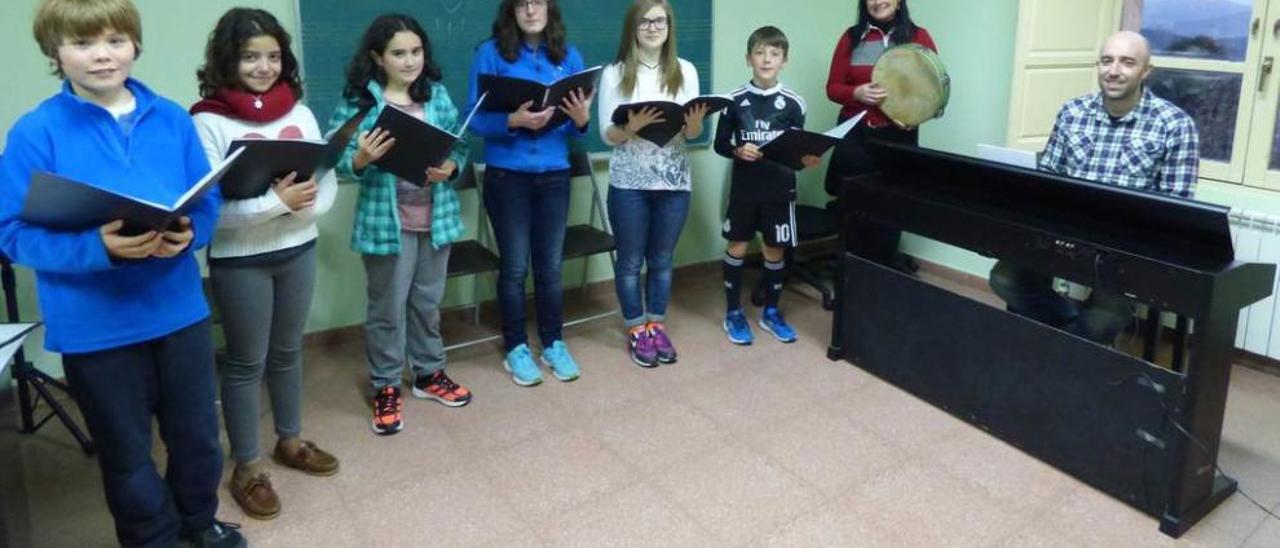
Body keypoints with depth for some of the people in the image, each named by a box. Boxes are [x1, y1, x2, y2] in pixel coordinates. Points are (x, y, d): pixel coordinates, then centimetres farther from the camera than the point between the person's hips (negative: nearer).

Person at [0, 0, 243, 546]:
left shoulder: (173, 119, 1)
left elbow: (208, 202, 4)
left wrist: (188, 233, -18)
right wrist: (99, 247, -27)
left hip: (179, 309, 3)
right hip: (95, 323, -2)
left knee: (197, 432, 18)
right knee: (126, 450, 15)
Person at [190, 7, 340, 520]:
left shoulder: (300, 113, 2)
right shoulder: (208, 122, -12)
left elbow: (328, 181, 2)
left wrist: (304, 204, -19)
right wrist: (276, 201, -26)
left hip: (298, 250, 5)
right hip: (239, 260, -4)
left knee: (288, 351, 19)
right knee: (246, 362, 7)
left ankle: (290, 441, 37)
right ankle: (246, 468, 22)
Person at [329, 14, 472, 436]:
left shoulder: (437, 94, 4)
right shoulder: (359, 99, -8)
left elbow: (459, 145, 6)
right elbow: (336, 158, -8)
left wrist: (450, 168, -14)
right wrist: (360, 159, -28)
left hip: (436, 217, 4)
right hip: (386, 221, -4)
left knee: (428, 302, 17)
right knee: (387, 309, 7)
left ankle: (429, 374, 34)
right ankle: (385, 388, 23)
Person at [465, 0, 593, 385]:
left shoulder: (569, 56, 6)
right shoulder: (491, 53, -4)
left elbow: (575, 128, 7)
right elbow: (475, 119, -8)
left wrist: (582, 119, -16)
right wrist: (513, 121, -25)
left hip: (554, 176, 3)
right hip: (506, 177, -2)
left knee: (550, 266, 9)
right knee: (514, 267, 5)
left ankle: (554, 344, 24)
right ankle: (516, 348, 20)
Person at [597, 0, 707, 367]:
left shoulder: (685, 71, 4)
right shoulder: (615, 73, -3)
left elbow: (692, 134, 6)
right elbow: (607, 135, -4)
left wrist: (694, 124, -17)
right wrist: (632, 127, -24)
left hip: (674, 181, 2)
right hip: (629, 183, -2)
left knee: (662, 259, 14)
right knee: (631, 261, 8)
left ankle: (657, 326, 29)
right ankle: (637, 330, 24)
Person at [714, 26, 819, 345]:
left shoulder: (793, 104, -2)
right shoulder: (735, 100, -3)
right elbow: (720, 144, 1)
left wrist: (806, 159, -16)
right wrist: (738, 151, -18)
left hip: (780, 189, 1)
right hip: (744, 187, -1)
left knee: (776, 250, 10)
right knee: (737, 247, 6)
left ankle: (771, 313, 27)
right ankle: (733, 313, 21)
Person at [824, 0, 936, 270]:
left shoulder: (918, 37, 3)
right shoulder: (852, 37, 6)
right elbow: (833, 88, 6)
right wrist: (857, 93, -14)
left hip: (898, 135, -1)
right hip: (854, 134, 1)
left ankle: (886, 267, 17)